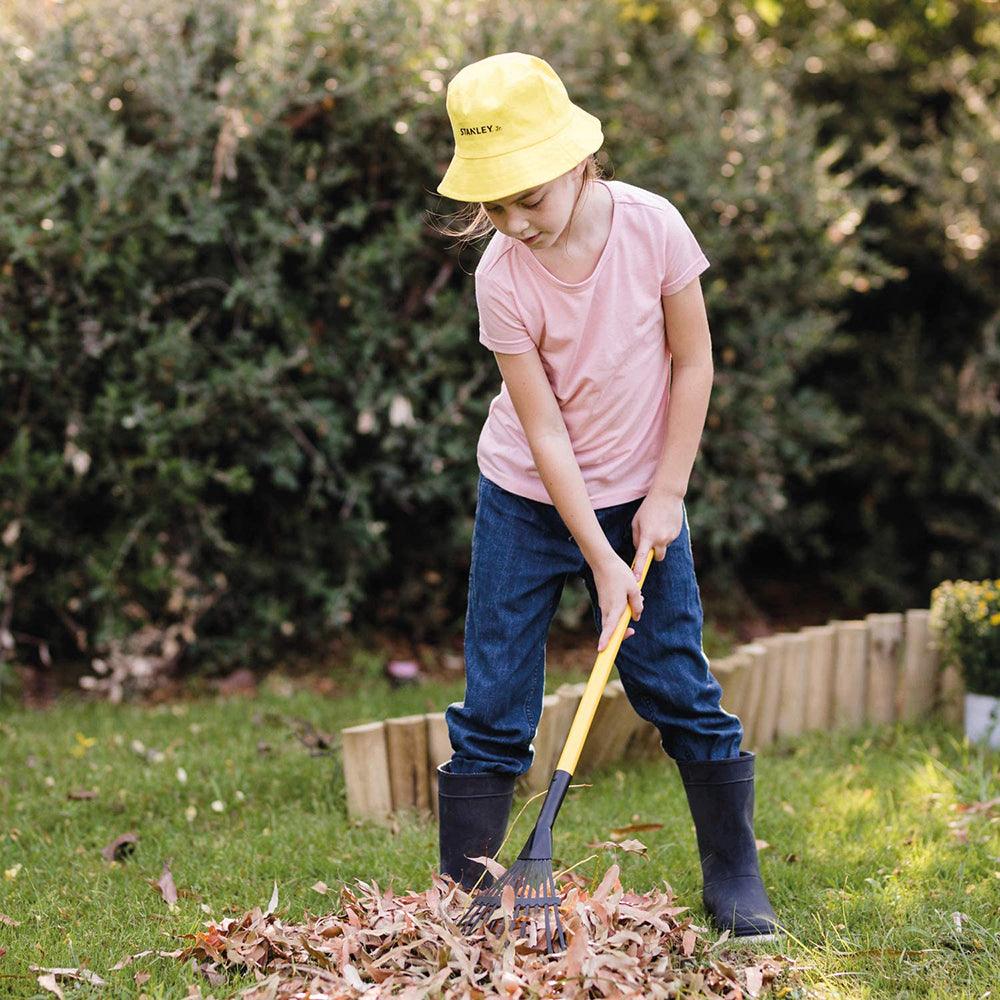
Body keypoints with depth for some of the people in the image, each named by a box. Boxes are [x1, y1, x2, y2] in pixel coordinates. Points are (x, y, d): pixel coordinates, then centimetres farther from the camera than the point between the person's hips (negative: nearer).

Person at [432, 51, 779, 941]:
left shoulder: (652, 227, -17)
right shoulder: (502, 277, -19)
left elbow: (693, 363, -6)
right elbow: (544, 428, -17)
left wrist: (666, 497, -8)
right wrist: (601, 560, -18)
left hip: (641, 498, 1)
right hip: (529, 502, -1)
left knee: (681, 691, 3)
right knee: (494, 709, -1)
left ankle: (735, 880, 18)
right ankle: (465, 897, 8)